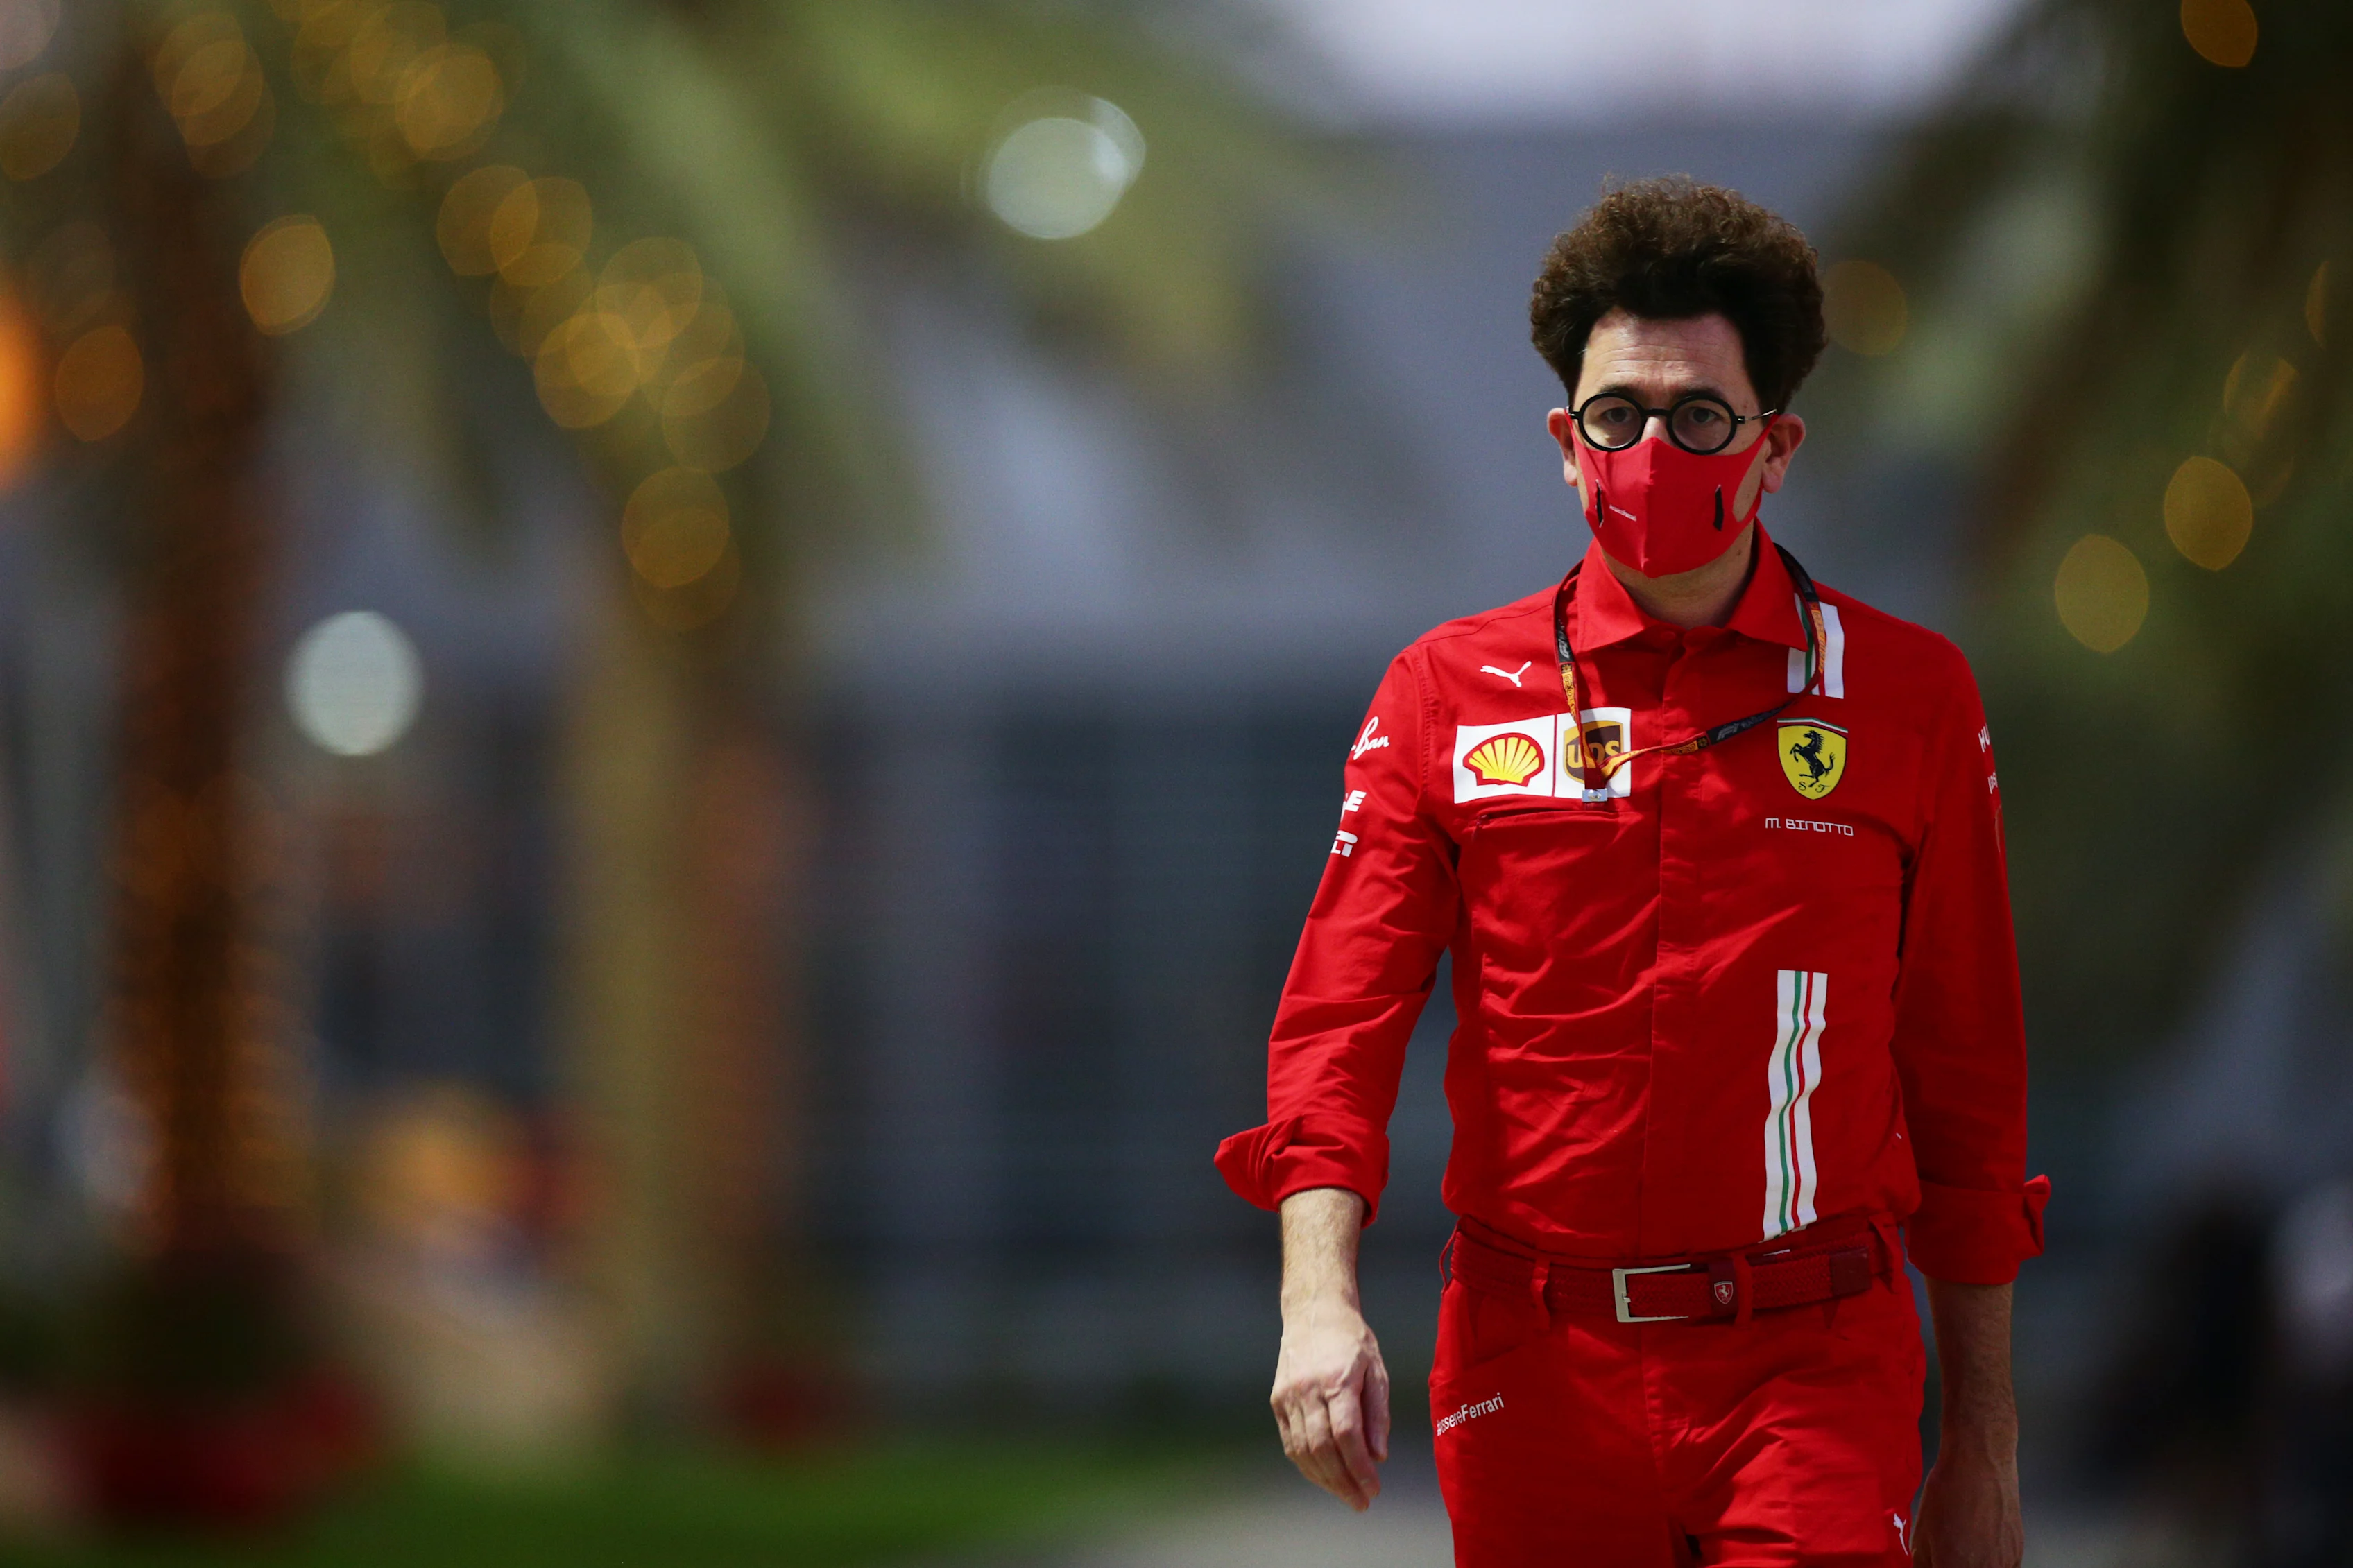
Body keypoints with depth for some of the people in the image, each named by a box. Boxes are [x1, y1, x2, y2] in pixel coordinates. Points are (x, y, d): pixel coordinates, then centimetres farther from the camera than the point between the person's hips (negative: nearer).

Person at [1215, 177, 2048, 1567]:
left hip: (1813, 1369, -1)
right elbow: (1340, 1022, -1)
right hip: (1536, 1369, 1)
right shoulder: (1447, 696, 5)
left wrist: (1983, 1446, 7)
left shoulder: (1908, 697, 4)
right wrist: (1320, 1297, -19)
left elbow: (1968, 1079, 7)